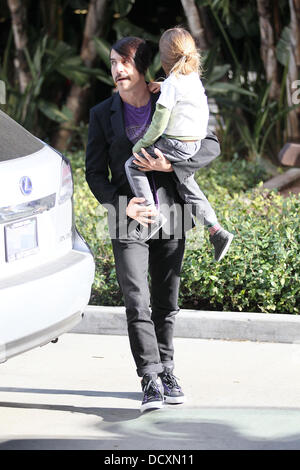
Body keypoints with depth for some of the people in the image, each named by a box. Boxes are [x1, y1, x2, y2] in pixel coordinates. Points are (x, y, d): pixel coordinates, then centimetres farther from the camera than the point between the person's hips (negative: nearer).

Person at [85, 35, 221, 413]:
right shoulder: (103, 114, 4)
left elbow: (211, 145, 1)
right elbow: (95, 173, 5)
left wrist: (171, 165, -14)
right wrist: (121, 204, -12)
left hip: (170, 216, 1)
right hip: (128, 219, -1)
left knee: (166, 303, 9)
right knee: (137, 303, -13)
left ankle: (166, 371, 24)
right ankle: (151, 381, -15)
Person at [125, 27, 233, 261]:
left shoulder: (171, 85, -16)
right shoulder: (194, 78, 7)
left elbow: (158, 125, -16)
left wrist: (141, 145, -3)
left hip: (176, 145, -8)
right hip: (195, 143, 8)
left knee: (132, 165, -1)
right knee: (186, 185, 20)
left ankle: (153, 213, -9)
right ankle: (217, 230, 13)